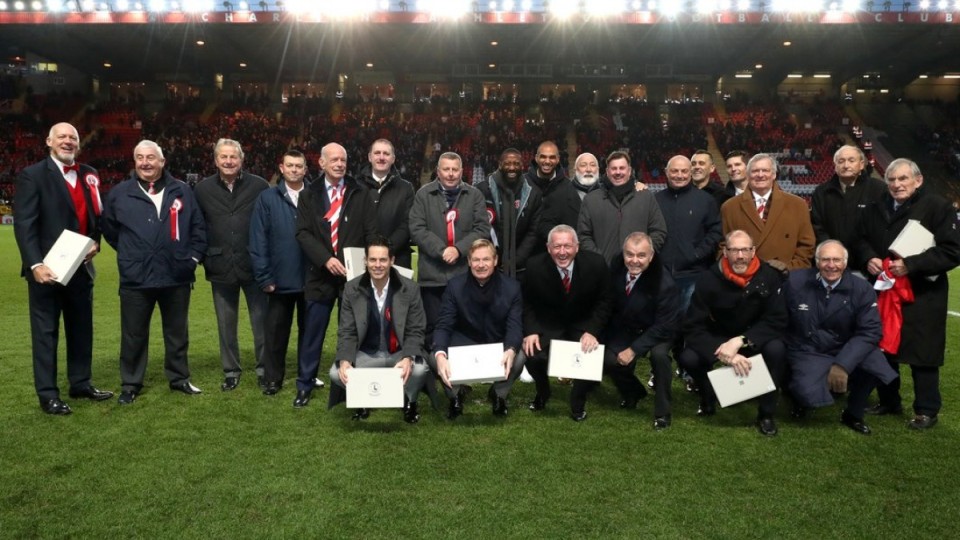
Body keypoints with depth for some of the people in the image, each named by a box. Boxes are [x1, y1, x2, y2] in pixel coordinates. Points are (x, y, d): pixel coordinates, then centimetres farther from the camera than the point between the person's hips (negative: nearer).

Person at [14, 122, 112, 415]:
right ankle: (48, 395, 12)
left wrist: (96, 241, -1)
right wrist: (35, 264, -22)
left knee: (81, 328, 13)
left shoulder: (89, 175, 10)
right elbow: (24, 224, -13)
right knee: (46, 332, 4)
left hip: (81, 266, 5)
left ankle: (81, 383, 27)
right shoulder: (32, 175, -6)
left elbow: (97, 215, 18)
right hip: (47, 268, -5)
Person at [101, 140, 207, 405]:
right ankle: (131, 384, 22)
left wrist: (193, 257, 1)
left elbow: (198, 228, 8)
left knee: (177, 332, 13)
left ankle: (179, 378, 28)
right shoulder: (120, 193, 1)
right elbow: (110, 229, 14)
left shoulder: (183, 191, 3)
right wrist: (129, 254, 12)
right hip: (135, 278, -1)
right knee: (134, 335, 8)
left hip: (177, 276, 1)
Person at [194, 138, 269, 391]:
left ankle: (263, 368, 19)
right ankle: (231, 371, 24)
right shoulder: (203, 189, 3)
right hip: (220, 267, 2)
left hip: (254, 265, -2)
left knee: (261, 320, 5)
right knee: (226, 323, 11)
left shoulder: (259, 186, -4)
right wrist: (203, 256, 2)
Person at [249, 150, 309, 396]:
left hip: (311, 279, 0)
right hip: (280, 280, 0)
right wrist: (264, 277, -7)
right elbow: (258, 241, -2)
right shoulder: (267, 198, 0)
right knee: (276, 332, 10)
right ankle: (272, 379, 23)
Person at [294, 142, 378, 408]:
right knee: (313, 334, 5)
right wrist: (326, 259, -16)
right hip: (321, 274, 0)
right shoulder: (308, 196, 7)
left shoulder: (361, 195, 6)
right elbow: (303, 233, -2)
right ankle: (304, 386, 18)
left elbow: (372, 233, 1)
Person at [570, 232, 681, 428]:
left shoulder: (664, 283, -29)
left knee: (659, 354, -33)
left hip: (657, 331, -4)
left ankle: (662, 411, -11)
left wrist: (634, 349, -26)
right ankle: (633, 391, 20)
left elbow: (665, 325, -25)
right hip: (625, 329, 4)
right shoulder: (616, 271, -14)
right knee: (609, 359, -15)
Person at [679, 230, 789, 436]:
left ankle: (766, 413, -11)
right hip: (719, 339, 0)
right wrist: (725, 354, -35)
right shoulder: (709, 279, -18)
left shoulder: (769, 276, -16)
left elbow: (777, 321, -19)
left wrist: (740, 341, -33)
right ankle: (708, 396, 6)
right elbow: (693, 328, -20)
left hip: (756, 339, 0)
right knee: (688, 357, -28)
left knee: (776, 348, -33)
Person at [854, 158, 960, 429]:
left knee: (921, 353, 0)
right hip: (884, 291, 6)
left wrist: (910, 264, -21)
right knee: (884, 348, 13)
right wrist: (868, 258, -3)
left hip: (922, 295, -6)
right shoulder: (875, 209, 11)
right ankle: (888, 401, 29)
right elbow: (862, 240, 19)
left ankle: (926, 410, 13)